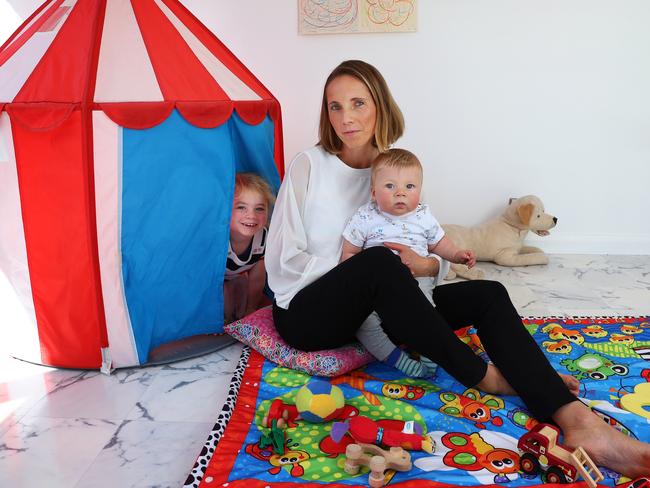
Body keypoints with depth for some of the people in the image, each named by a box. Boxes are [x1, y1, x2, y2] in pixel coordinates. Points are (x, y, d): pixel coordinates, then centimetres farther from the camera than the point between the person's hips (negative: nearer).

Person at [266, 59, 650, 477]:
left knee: (487, 294, -15)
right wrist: (364, 268, -16)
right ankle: (481, 375, -19)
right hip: (307, 313, -4)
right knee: (379, 261, -36)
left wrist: (426, 265, -17)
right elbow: (282, 261, -11)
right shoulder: (309, 165, -6)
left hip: (372, 310, 5)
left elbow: (436, 249, 8)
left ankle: (577, 420, -26)